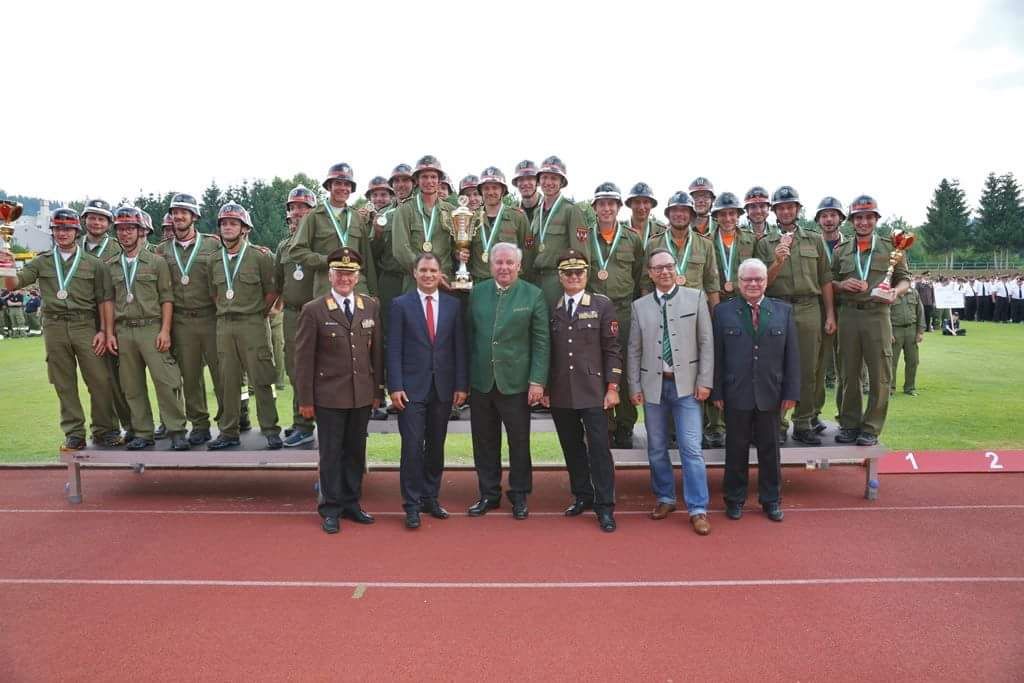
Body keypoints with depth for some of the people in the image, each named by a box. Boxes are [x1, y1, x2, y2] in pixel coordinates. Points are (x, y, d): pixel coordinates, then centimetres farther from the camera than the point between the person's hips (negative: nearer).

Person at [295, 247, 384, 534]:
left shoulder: (371, 307, 5)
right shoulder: (314, 311, -6)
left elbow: (376, 350, 8)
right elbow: (304, 358, -5)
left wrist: (378, 390, 7)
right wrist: (305, 399, -6)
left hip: (362, 395, 4)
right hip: (329, 396, -3)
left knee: (356, 451, 13)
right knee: (331, 453, 6)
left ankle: (351, 503, 27)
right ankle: (331, 509, 19)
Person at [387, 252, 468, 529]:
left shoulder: (453, 305, 7)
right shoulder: (400, 305, 1)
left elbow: (459, 348, 6)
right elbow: (394, 349, -3)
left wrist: (461, 385, 1)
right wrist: (395, 386, -10)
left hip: (443, 387, 3)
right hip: (411, 387, -3)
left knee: (436, 446, 11)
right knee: (412, 446, -4)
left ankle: (430, 498, 24)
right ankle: (412, 505, 7)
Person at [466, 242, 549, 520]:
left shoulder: (533, 295, -3)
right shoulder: (477, 293, 5)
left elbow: (541, 342, -5)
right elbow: (469, 335, 7)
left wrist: (538, 381, -11)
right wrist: (465, 377, 5)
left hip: (515, 381, -2)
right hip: (481, 381, 3)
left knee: (519, 441, 7)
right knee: (484, 441, 11)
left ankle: (519, 495, 23)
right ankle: (488, 494, 25)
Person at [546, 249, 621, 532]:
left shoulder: (602, 305, 1)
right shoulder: (550, 308, 8)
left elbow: (612, 349, -1)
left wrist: (612, 387, -7)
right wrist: (545, 388, 9)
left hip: (592, 391, -3)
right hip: (560, 393, 3)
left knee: (599, 447, -3)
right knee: (572, 447, 11)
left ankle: (605, 506, 6)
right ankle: (582, 496, 25)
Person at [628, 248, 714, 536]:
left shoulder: (696, 297, 2)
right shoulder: (640, 305, 7)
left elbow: (706, 342, -1)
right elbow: (634, 350, 8)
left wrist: (705, 381, -6)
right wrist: (635, 387, 2)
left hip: (686, 383, -2)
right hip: (653, 385, 3)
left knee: (691, 448, -5)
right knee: (656, 448, 11)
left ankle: (698, 509, 4)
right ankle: (665, 498, 28)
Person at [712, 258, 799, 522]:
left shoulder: (783, 311, 5)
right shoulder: (723, 312, 0)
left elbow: (792, 354, 3)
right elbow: (716, 355, -1)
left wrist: (791, 392, -1)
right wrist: (717, 392, -5)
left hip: (770, 394, 1)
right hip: (736, 394, -1)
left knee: (769, 448, 11)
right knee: (736, 448, 8)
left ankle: (771, 500, 26)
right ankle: (734, 499, 23)